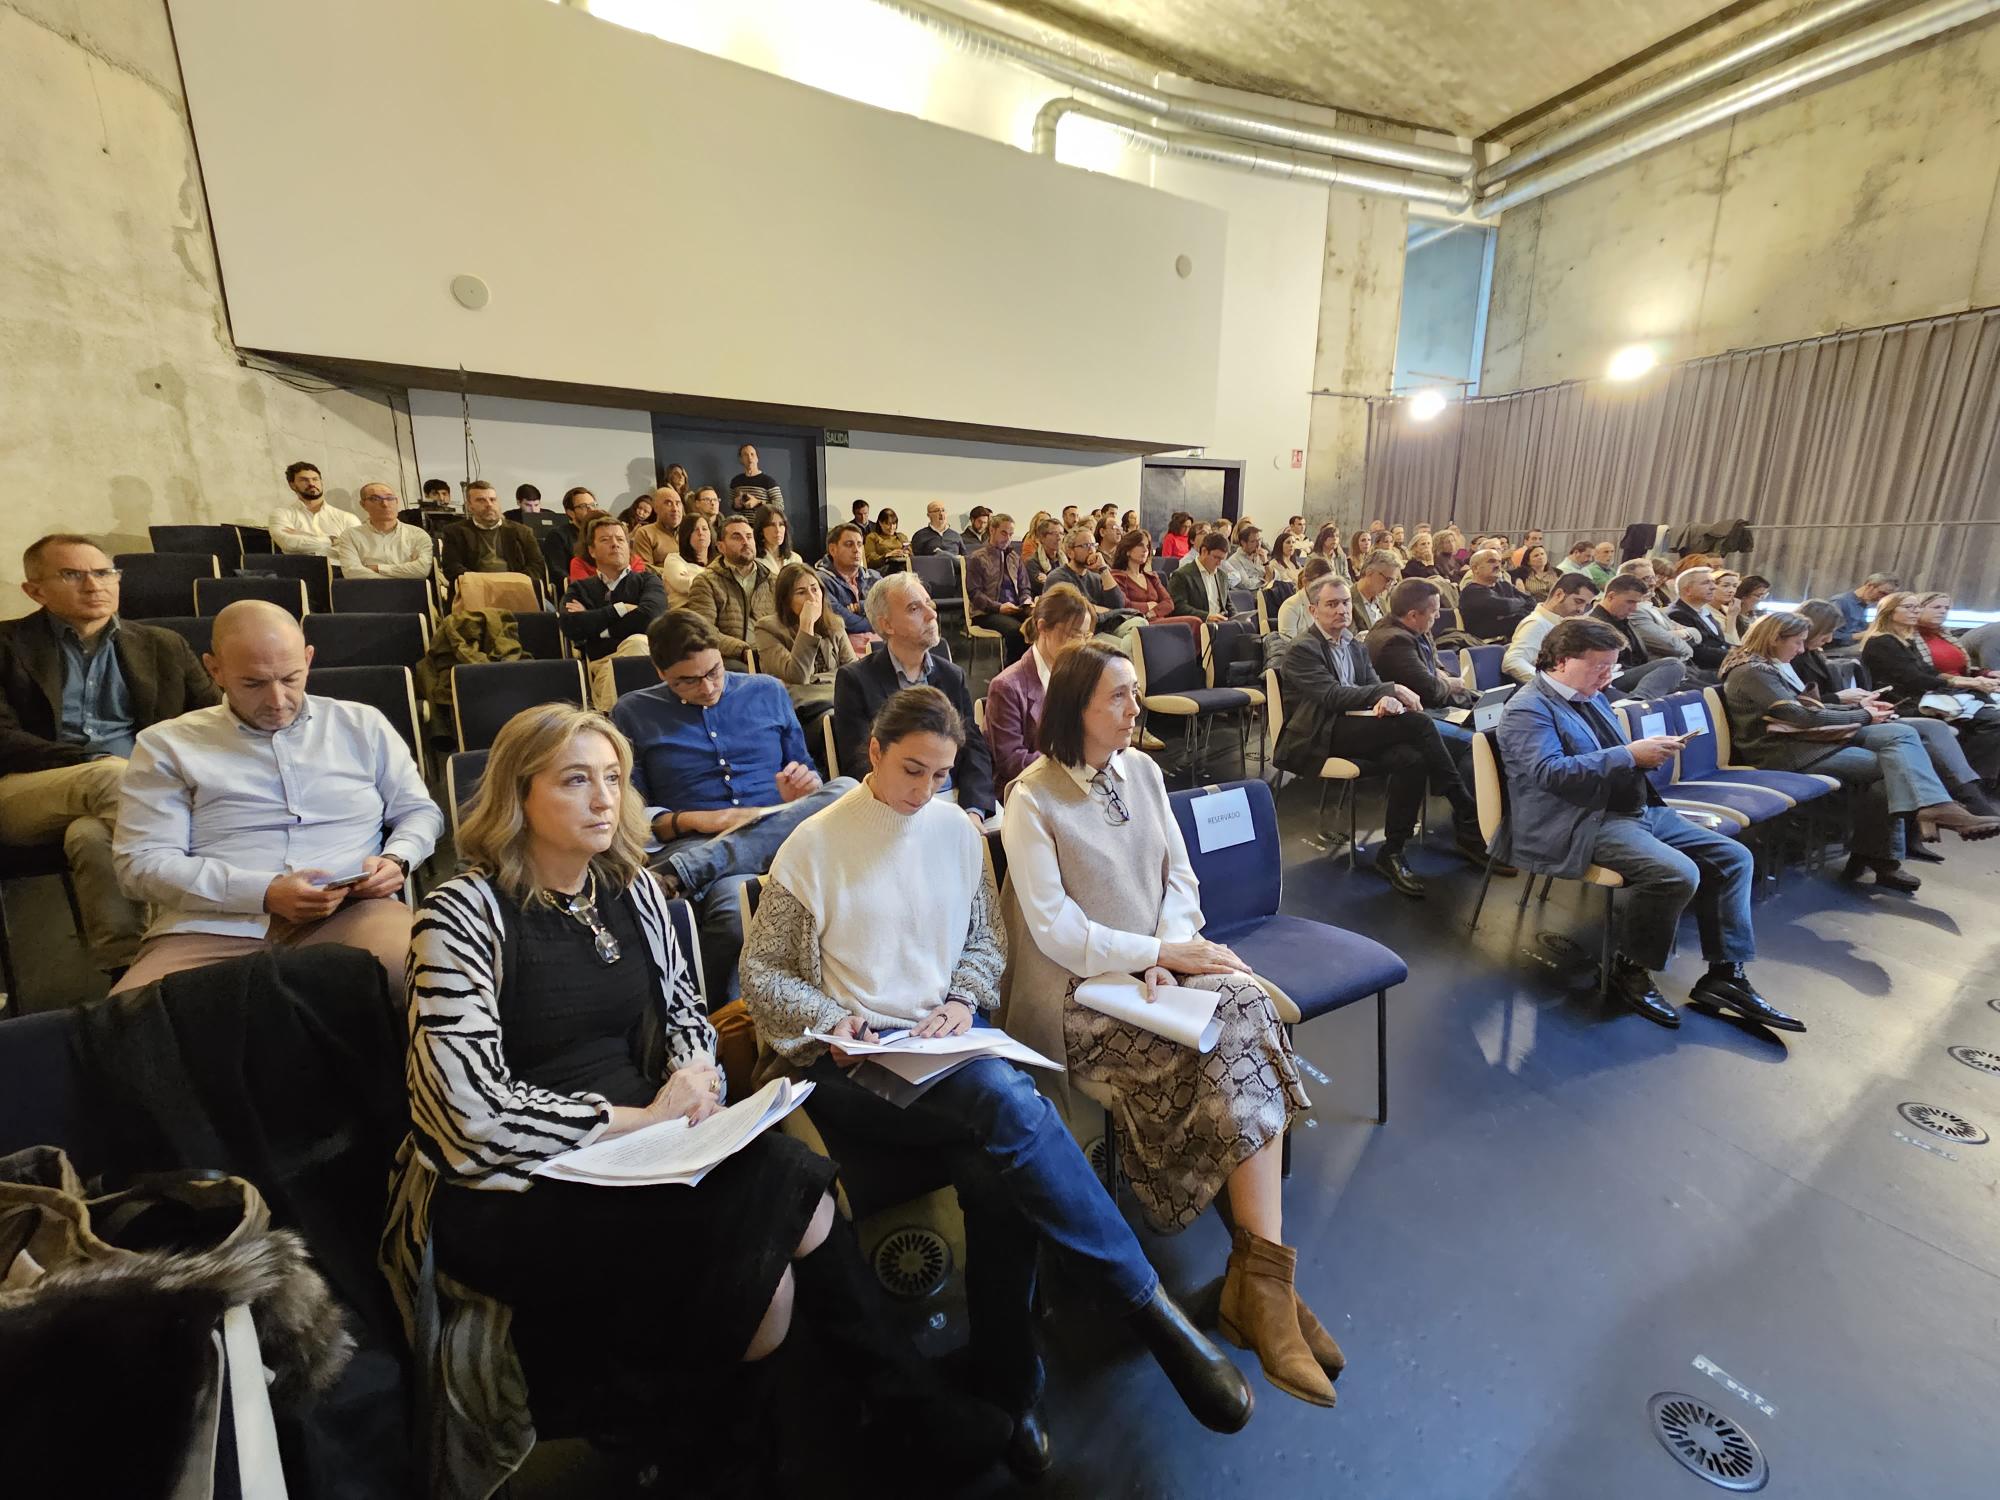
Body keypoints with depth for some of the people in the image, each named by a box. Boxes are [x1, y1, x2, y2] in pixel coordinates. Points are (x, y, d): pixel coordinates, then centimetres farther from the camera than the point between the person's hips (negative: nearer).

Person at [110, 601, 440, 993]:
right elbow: (141, 861, 4)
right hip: (215, 927, 1)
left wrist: (396, 860, -4)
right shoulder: (167, 745, 12)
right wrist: (264, 893, -12)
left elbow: (420, 811, 20)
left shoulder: (363, 725, 16)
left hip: (351, 913, 0)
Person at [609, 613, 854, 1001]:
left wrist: (803, 789, -4)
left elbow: (807, 772, 21)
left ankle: (680, 872, -31)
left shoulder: (769, 692, 16)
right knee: (736, 907, -41)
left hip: (783, 835, 3)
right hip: (692, 843, -3)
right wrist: (694, 820, -10)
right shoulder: (632, 713, 11)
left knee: (847, 789, -31)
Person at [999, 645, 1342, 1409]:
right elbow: (1056, 931, -14)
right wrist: (1161, 953, -17)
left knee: (1246, 1007, -23)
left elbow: (1179, 875, 9)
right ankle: (1263, 1279, -7)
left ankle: (1260, 1281, -14)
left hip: (1158, 966, 6)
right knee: (1242, 1051, -23)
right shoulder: (1032, 800, -10)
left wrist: (1174, 947, -10)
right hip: (1083, 991, -5)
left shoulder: (1142, 771, 9)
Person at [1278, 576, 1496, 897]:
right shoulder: (1301, 650, -5)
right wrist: (1392, 690, -21)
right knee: (1419, 723, -23)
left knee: (1411, 759, -26)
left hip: (1351, 731, 8)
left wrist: (1388, 700, -13)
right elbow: (1333, 695, -17)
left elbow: (1373, 688, 12)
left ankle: (1391, 853, -17)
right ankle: (1467, 821, -16)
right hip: (1317, 739, -7)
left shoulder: (1357, 648, 22)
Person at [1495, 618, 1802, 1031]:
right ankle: (1630, 971, -6)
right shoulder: (1528, 709, -13)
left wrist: (1647, 752, 4)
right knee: (1677, 873, -27)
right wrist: (1630, 755, -23)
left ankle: (1725, 974, 8)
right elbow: (1551, 772, -26)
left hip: (1640, 809, 10)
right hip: (1584, 823, -10)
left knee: (1734, 858, 3)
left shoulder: (1592, 696, 18)